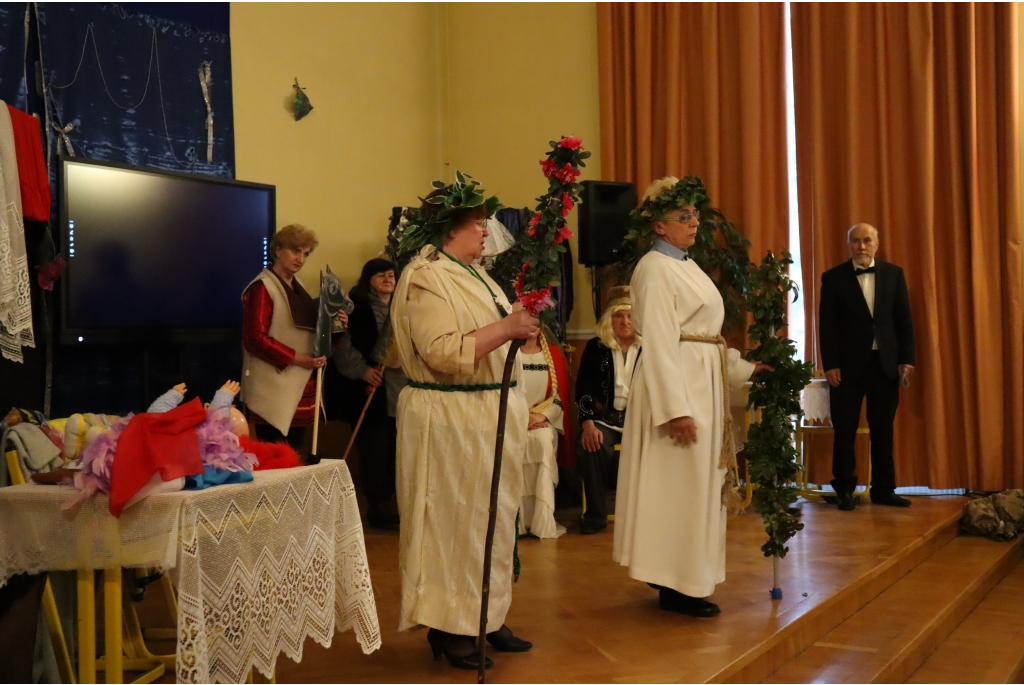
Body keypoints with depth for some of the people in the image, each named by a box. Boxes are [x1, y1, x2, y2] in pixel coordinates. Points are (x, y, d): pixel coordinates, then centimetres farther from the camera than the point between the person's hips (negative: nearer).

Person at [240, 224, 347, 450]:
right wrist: (296, 358, -19)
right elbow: (255, 339, -17)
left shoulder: (297, 286, 16)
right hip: (274, 387, -8)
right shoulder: (262, 287, -10)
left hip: (301, 384, 8)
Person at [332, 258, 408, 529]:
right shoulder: (358, 306, -3)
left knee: (393, 448, 5)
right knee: (374, 448, -6)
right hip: (371, 389, -6)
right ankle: (378, 505, 2)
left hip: (398, 387, 6)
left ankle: (386, 502, 14)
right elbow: (343, 344, -10)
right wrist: (362, 370, -18)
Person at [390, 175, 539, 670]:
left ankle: (485, 618, 23)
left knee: (490, 518, 13)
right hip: (451, 420, -9)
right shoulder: (425, 278, -14)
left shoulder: (471, 274, 14)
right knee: (453, 520, -2)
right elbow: (444, 354, -24)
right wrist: (505, 328, -24)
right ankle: (448, 628, 8)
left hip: (491, 415, 9)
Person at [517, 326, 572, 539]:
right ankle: (520, 519, -29)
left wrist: (543, 415, -10)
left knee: (544, 441, -32)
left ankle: (543, 519, -30)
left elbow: (560, 394, 7)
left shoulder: (554, 354, 12)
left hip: (545, 419, 1)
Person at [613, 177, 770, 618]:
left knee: (699, 481, 12)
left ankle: (685, 577, 21)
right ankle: (677, 587, 4)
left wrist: (744, 368, 17)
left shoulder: (687, 267, 16)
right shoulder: (655, 269, -12)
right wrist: (675, 409, -23)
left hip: (705, 384, 10)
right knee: (679, 483, -5)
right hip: (677, 386, -10)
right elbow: (658, 344, -19)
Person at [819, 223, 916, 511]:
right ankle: (844, 490, 13)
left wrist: (906, 358, -2)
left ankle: (883, 489, 17)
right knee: (845, 431, 3)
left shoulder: (894, 274, 7)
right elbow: (827, 324, -3)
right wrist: (830, 364, -10)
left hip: (885, 363, 2)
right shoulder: (833, 277, 1)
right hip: (848, 365, -2)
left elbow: (904, 319, 6)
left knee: (883, 430, 8)